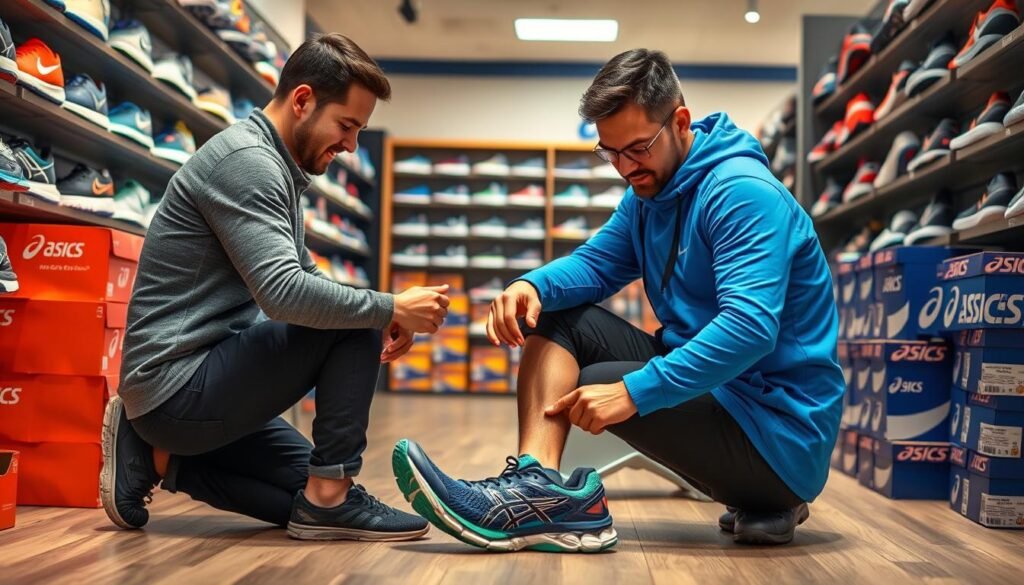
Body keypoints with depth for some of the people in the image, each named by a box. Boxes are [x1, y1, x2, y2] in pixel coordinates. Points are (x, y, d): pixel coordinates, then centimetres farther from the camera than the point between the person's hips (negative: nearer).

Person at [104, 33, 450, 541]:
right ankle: (331, 498, -9)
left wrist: (381, 317, 0)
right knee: (352, 322, -16)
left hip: (193, 383, 10)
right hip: (180, 385, -10)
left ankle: (159, 458, 12)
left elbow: (303, 279, 17)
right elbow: (284, 294, -29)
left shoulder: (274, 167, 15)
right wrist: (391, 309, -20)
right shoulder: (247, 159, -18)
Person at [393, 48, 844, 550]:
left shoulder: (742, 193, -19)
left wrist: (634, 392, -34)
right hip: (704, 382, 9)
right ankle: (538, 481, -23)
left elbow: (751, 328, -31)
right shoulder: (650, 189, 9)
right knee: (554, 315, -3)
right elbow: (596, 263, 4)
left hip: (780, 431, -9)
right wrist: (532, 285, -19)